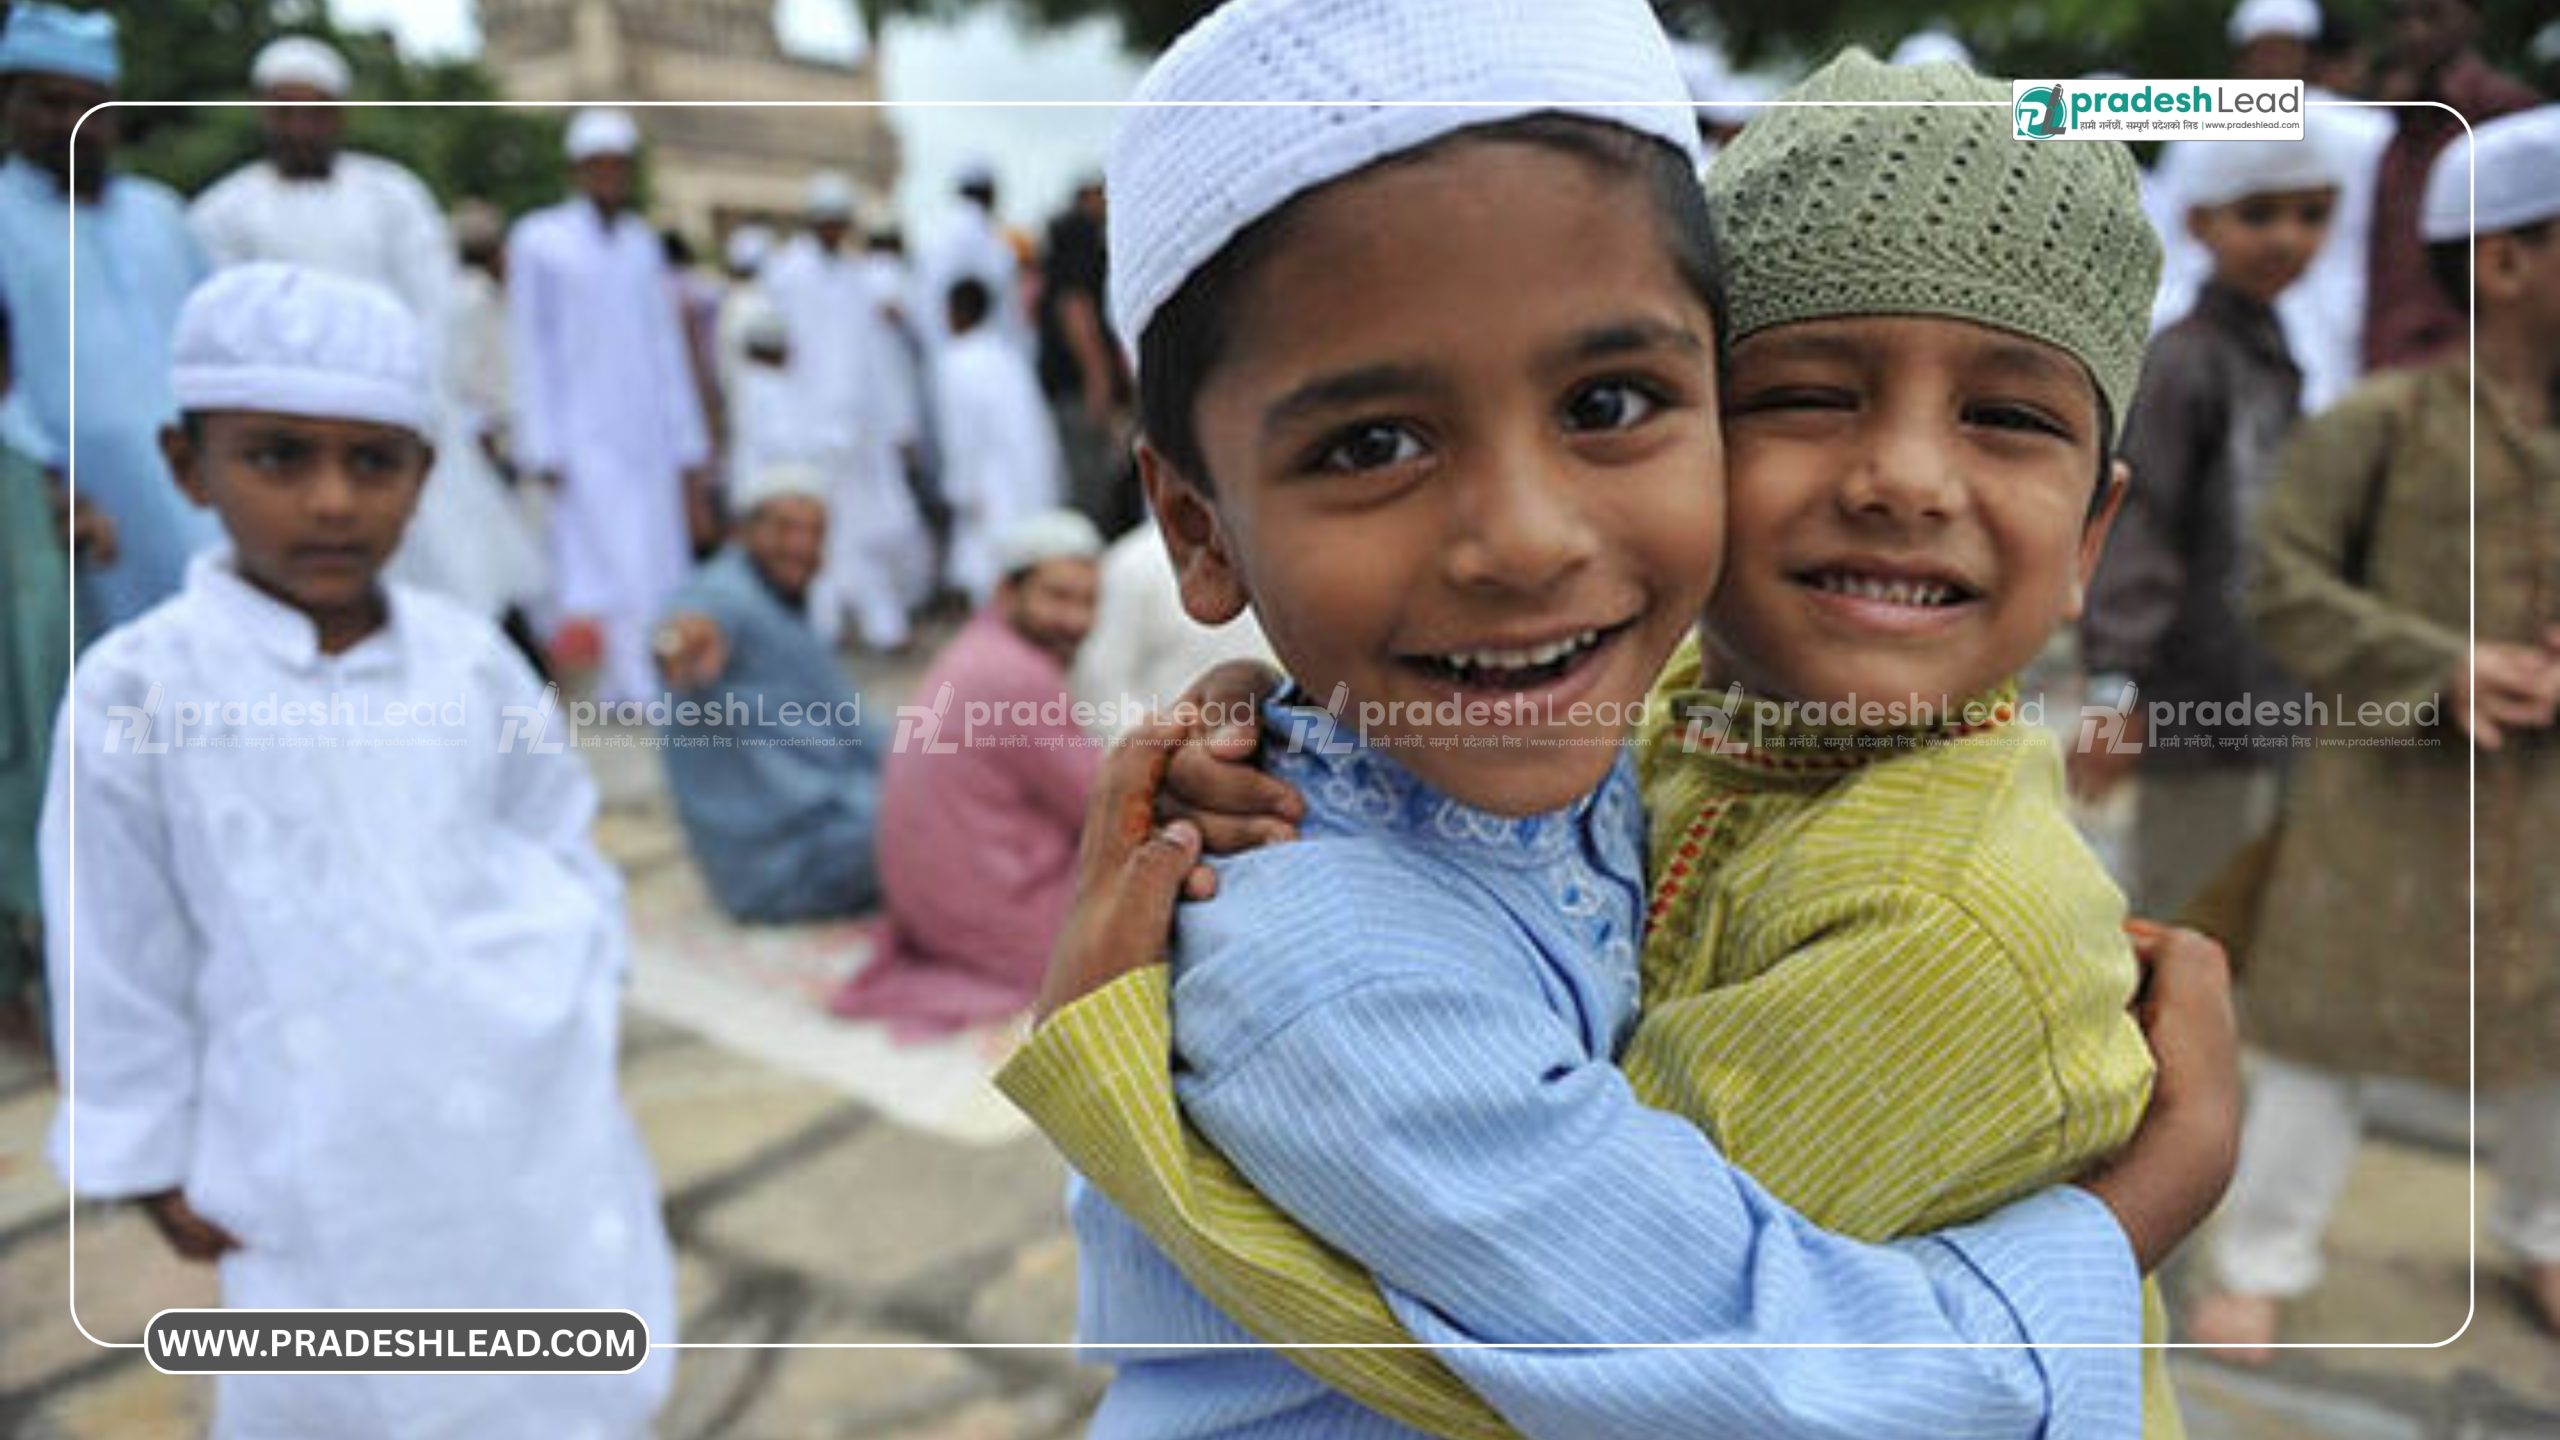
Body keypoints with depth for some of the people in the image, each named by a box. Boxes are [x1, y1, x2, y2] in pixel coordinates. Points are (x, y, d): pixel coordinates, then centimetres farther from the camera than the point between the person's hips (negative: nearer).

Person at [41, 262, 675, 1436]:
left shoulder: (469, 658, -4)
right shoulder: (142, 691, -13)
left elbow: (560, 842, 11)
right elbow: (117, 958, -4)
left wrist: (577, 980, 5)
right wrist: (153, 1165, 2)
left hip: (533, 1112, 3)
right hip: (330, 1155, -2)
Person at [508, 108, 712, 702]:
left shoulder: (643, 242, 14)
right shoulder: (539, 240, 1)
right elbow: (533, 348, -1)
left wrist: (689, 442, 11)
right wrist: (543, 446, -7)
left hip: (648, 433, 5)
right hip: (584, 435, -5)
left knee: (658, 560, 2)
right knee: (616, 561, -12)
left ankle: (619, 685, 12)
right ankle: (639, 684, -11)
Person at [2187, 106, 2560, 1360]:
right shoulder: (2385, 422, -12)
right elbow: (2286, 585, -12)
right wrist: (2438, 669, -22)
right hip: (2387, 786, -5)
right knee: (2329, 1019, 4)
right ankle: (2261, 1257, 20)